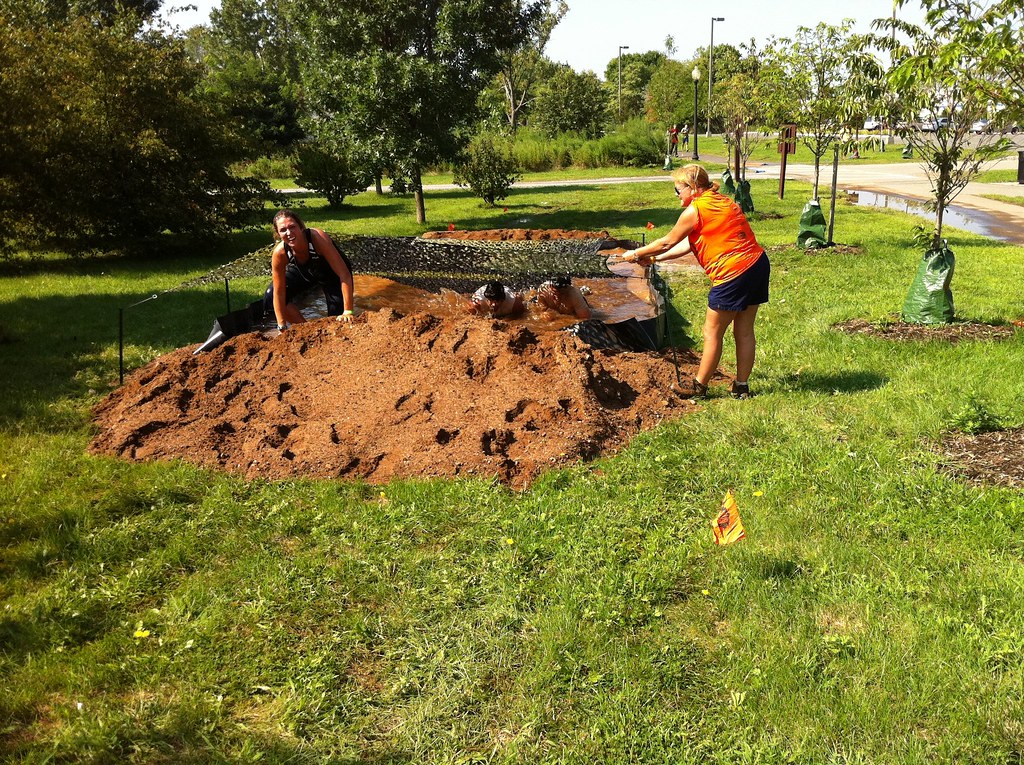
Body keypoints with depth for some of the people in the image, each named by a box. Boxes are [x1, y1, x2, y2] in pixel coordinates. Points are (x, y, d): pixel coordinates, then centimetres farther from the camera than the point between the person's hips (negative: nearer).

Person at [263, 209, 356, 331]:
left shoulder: (318, 237, -40)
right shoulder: (279, 254, -28)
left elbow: (344, 274, -39)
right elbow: (279, 293, -19)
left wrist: (348, 312, -42)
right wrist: (282, 327, -21)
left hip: (332, 273, -3)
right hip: (304, 273, 3)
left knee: (338, 318, -17)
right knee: (270, 298, -11)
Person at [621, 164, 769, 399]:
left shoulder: (695, 210, -9)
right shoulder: (722, 202, 19)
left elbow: (668, 242, 1)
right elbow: (689, 244, 21)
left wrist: (636, 254, 14)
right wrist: (655, 258, 21)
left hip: (734, 273, -9)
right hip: (758, 264, 9)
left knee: (712, 333, 5)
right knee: (744, 331, 15)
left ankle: (699, 387, 16)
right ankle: (741, 386, 24)